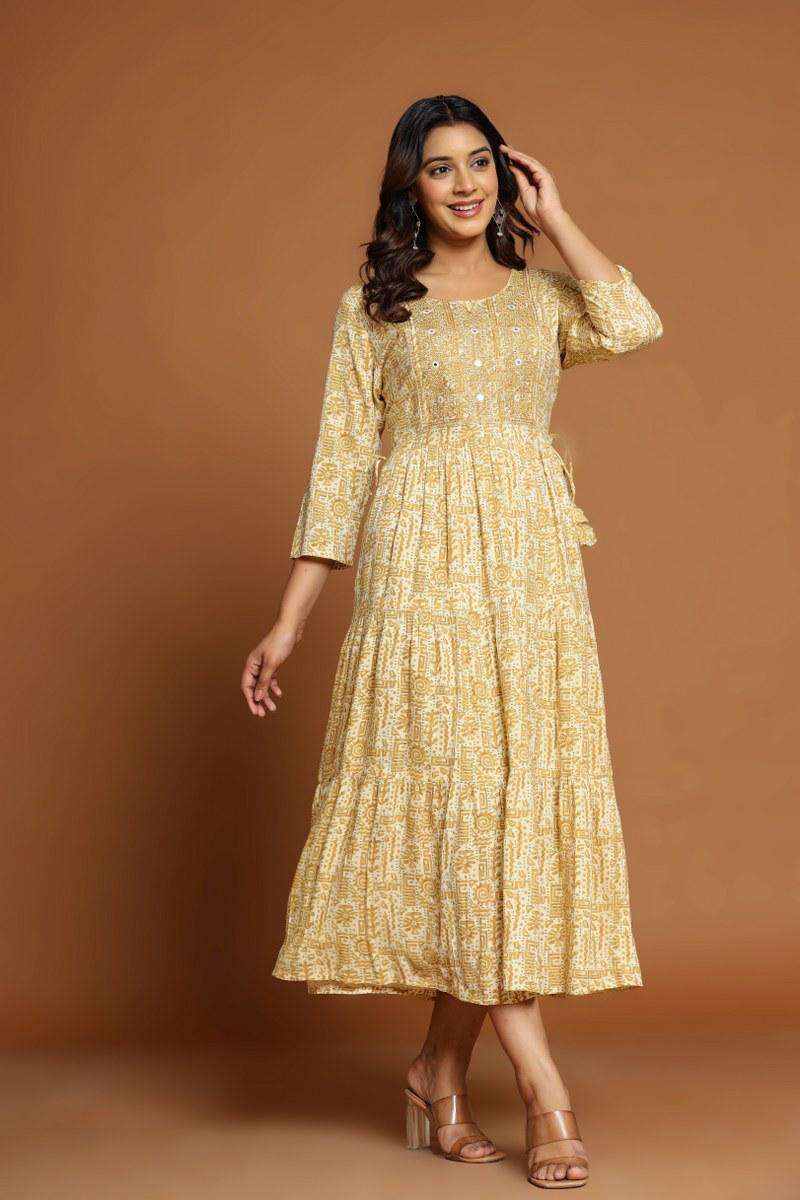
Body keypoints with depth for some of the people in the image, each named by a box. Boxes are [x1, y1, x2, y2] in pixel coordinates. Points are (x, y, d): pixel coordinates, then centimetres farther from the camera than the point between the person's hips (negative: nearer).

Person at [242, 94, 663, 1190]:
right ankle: (543, 1089, -6)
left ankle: (444, 1071, 13)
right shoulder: (373, 308, 10)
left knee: (525, 792, 0)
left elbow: (633, 327, -8)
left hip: (534, 564, 3)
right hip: (424, 564, -3)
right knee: (460, 787, -10)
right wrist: (289, 622, 0)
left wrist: (554, 217, 4)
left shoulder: (543, 296, 15)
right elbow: (341, 463, 6)